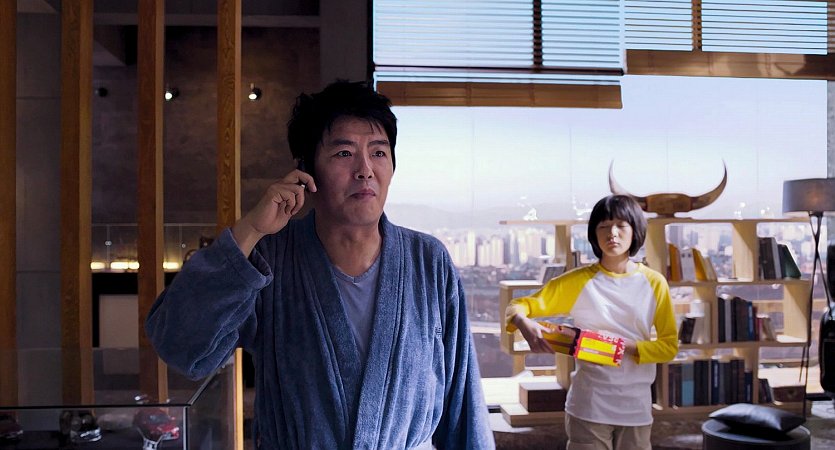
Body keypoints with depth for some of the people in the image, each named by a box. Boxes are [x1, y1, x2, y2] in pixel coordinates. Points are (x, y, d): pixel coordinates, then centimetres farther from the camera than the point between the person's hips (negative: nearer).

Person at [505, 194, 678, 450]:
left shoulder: (654, 283, 2)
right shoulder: (577, 281, -2)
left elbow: (669, 346, 3)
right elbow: (518, 306, -2)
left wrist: (627, 347, -14)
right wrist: (524, 323, -26)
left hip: (636, 407, 2)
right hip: (589, 407, -2)